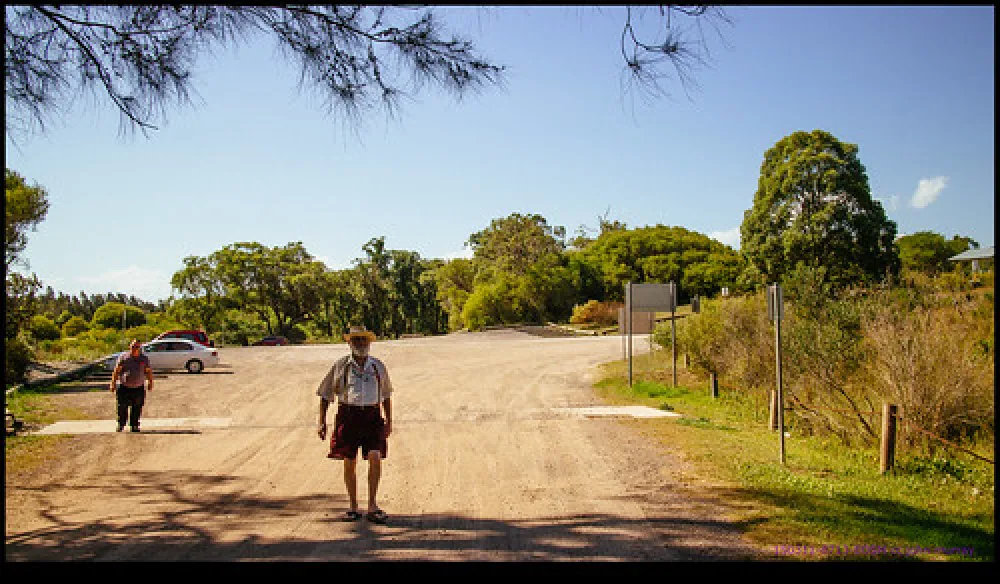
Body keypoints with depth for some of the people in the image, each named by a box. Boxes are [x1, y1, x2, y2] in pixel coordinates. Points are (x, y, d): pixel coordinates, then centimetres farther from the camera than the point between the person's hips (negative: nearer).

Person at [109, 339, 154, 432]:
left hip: (138, 389, 2)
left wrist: (150, 383, 9)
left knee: (137, 410, 5)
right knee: (122, 408, -3)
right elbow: (116, 371, 1)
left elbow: (148, 371, 14)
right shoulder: (123, 358, 1)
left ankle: (134, 426, 14)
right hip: (124, 388, -2)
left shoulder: (144, 359, 7)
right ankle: (121, 425, 12)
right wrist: (113, 383, -4)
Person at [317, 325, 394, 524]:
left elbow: (386, 395, 21)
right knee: (349, 462, 3)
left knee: (375, 457, -14)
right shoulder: (340, 366, 4)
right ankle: (353, 507, 17)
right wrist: (322, 421, 1)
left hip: (372, 416, 1)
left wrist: (389, 421, 17)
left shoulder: (378, 366, 11)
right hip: (348, 416, 0)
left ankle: (372, 506, -5)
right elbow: (325, 395, 8)